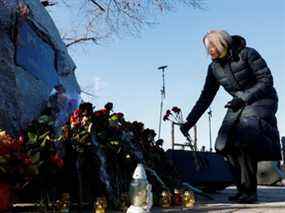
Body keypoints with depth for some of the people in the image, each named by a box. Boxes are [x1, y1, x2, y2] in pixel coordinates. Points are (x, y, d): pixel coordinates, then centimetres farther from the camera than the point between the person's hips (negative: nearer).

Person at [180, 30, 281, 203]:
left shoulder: (247, 54, -12)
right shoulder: (214, 68, 4)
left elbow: (266, 80, -13)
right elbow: (205, 98, 7)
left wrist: (243, 98, -23)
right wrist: (189, 121, 2)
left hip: (262, 100, -6)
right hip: (240, 104, 6)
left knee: (244, 141, -25)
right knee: (227, 144, -10)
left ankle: (250, 192, -15)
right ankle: (243, 190, -1)